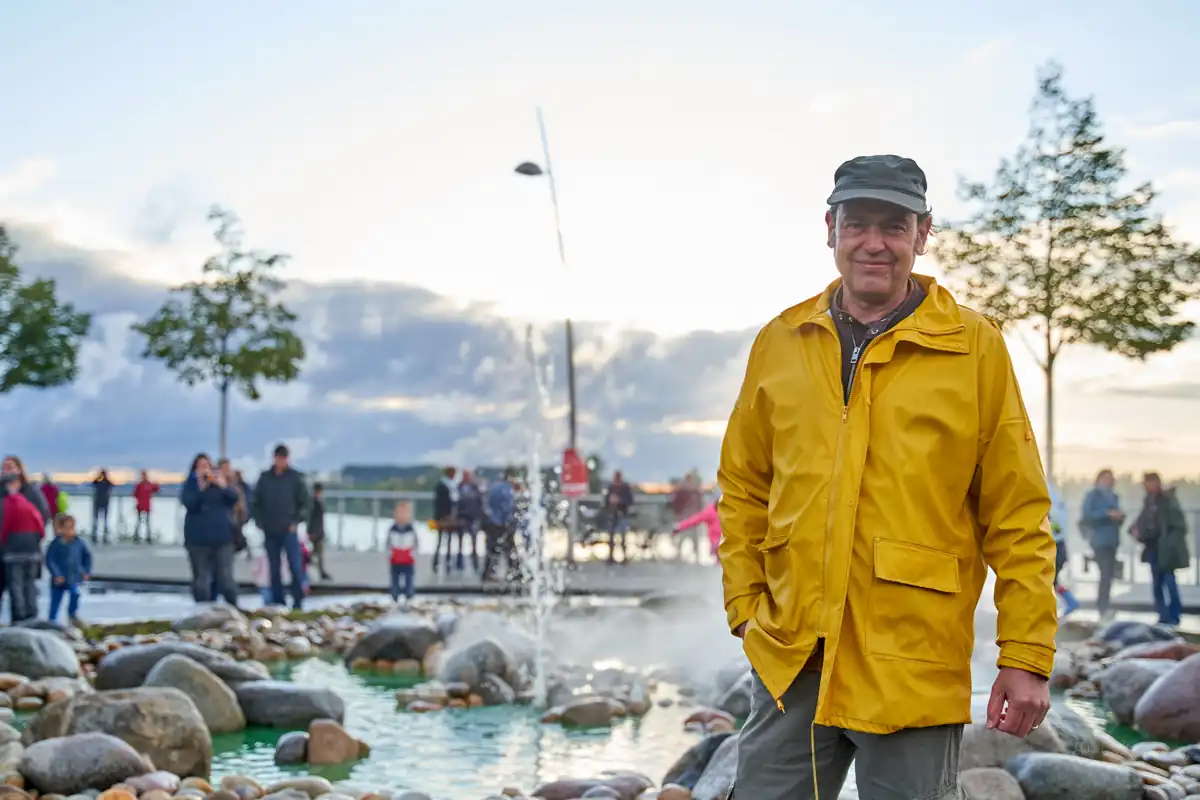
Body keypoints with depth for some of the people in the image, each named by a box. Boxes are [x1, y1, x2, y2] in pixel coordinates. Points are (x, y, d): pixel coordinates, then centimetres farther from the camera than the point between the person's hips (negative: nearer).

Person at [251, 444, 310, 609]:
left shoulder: (296, 478, 1)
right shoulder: (265, 478, 7)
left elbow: (304, 503, 2)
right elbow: (256, 502, 11)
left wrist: (296, 522, -7)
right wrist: (259, 521, 1)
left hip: (289, 530, -2)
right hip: (270, 532, 2)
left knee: (296, 567, -10)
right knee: (274, 569, 7)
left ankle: (298, 602, -5)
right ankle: (277, 602, 13)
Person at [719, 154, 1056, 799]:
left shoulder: (975, 347, -2)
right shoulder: (780, 342, 7)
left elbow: (1018, 518, -2)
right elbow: (744, 486, 14)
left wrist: (1027, 657, -5)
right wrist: (745, 603, 6)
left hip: (913, 672, -3)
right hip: (789, 663, 3)